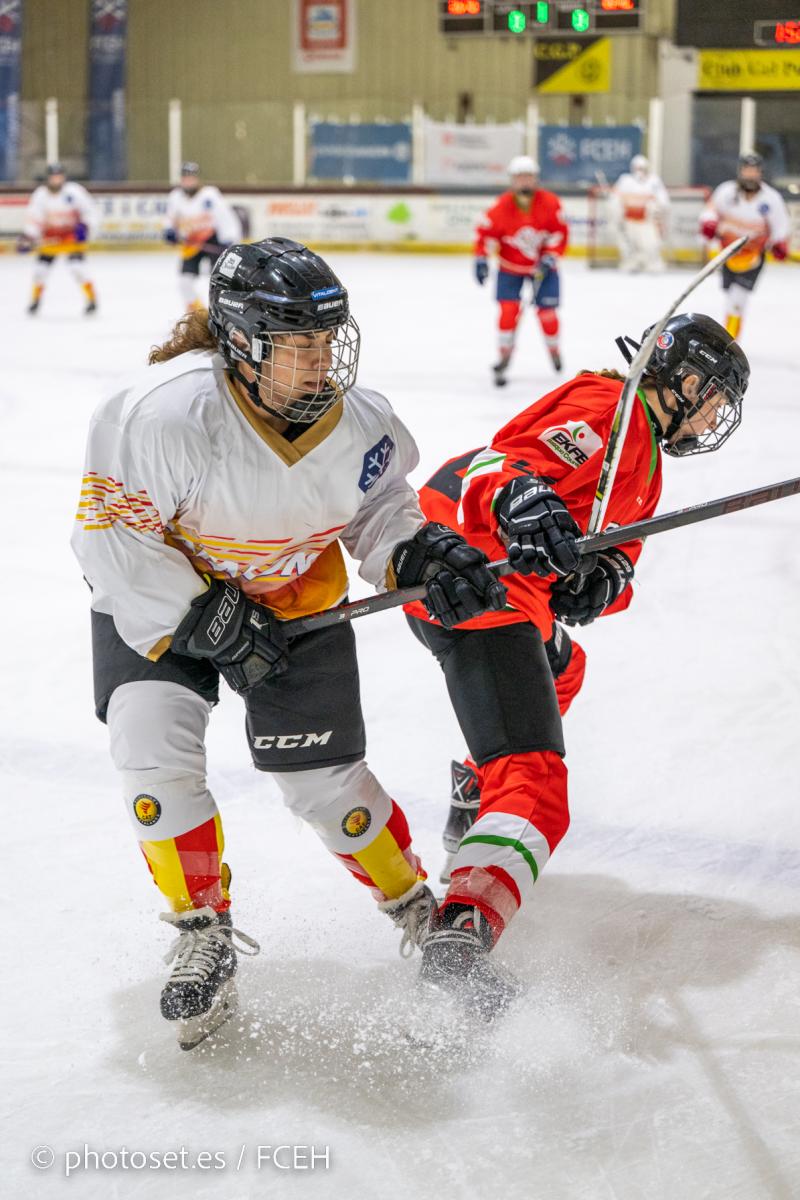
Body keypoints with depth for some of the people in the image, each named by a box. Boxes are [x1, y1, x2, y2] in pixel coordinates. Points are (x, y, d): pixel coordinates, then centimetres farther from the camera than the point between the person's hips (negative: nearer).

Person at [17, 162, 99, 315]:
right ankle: (35, 299, 24)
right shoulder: (40, 194, -6)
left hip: (73, 236, -3)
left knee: (78, 268, -19)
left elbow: (90, 210, -7)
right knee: (40, 269, 1)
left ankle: (91, 299, -6)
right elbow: (34, 217, -4)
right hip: (50, 237, 3)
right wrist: (27, 237, -14)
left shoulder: (74, 191, -14)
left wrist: (85, 227, -20)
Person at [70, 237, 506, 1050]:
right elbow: (111, 534, -26)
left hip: (296, 598, 2)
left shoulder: (358, 419, -19)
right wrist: (205, 621, -27)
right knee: (153, 744, -20)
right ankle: (204, 933, 0)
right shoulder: (164, 412, -33)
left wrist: (422, 556, -19)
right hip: (158, 592, -2)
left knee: (323, 778, -1)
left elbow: (380, 505, 1)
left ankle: (413, 905, 25)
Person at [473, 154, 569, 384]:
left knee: (547, 311, -2)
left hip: (542, 265, 1)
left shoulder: (550, 202, -16)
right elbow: (484, 232, -9)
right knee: (509, 308, -15)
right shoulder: (502, 208, -19)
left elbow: (559, 231, -9)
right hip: (510, 266, -1)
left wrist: (549, 259, -17)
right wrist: (481, 260, -15)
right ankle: (504, 356, -3)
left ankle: (553, 349, 26)